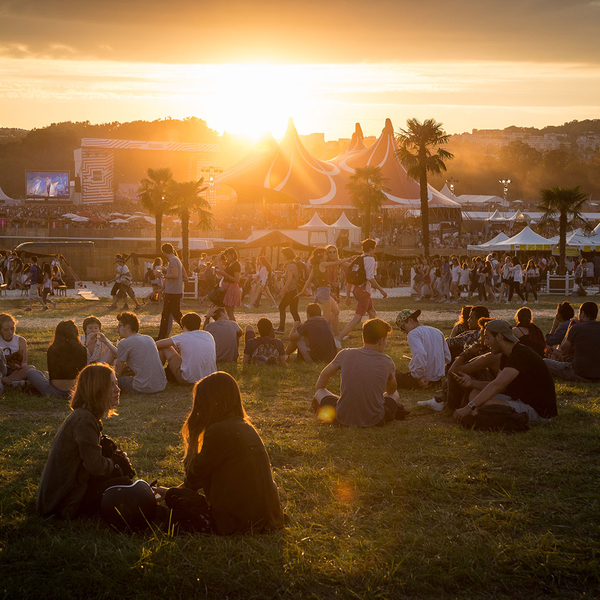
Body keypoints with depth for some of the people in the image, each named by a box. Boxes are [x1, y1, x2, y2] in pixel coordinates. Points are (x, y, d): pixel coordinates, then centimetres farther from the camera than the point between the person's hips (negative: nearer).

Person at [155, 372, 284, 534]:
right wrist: (170, 491, 24)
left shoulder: (219, 431, -17)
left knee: (175, 498, 5)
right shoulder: (245, 427, 11)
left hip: (240, 522, -8)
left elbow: (194, 476, -6)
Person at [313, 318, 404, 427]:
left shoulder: (345, 354, -4)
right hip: (374, 420, 0)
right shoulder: (387, 362, -4)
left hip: (343, 419, 0)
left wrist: (317, 395, 36)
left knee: (320, 391, 27)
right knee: (394, 395, 29)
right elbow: (391, 389, 17)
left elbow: (324, 375, 15)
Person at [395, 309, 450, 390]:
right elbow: (447, 358, 15)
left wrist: (419, 377, -23)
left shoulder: (413, 334, -13)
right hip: (438, 378, 8)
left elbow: (420, 355, -31)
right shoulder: (437, 332, 12)